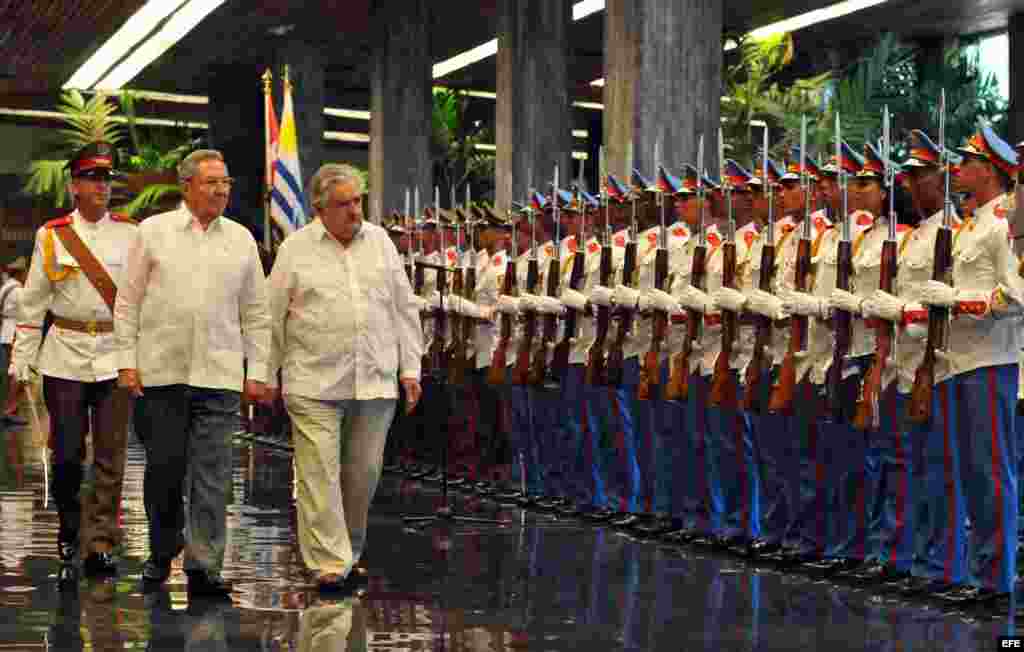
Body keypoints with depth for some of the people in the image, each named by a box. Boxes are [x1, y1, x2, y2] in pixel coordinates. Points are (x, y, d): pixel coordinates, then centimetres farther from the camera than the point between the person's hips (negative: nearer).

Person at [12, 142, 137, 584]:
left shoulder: (131, 233, 6)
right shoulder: (52, 235, 5)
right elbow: (33, 302, 7)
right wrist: (22, 358, 3)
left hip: (116, 355, 0)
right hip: (65, 356, 0)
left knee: (110, 456, 0)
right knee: (67, 455, 1)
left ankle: (101, 544, 6)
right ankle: (68, 544, 16)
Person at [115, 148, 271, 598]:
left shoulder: (242, 240, 10)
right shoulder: (153, 232, 5)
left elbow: (255, 313, 12)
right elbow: (128, 301, 6)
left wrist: (258, 371, 7)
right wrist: (127, 360, -1)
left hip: (219, 375, 1)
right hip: (160, 371, -1)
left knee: (212, 476, -4)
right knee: (163, 468, 6)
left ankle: (204, 566, 0)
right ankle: (162, 552, 25)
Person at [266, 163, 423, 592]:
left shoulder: (379, 241, 11)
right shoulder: (295, 250, 1)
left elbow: (404, 308, 14)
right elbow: (272, 316, 6)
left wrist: (410, 367, 10)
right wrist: (266, 376, 7)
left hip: (375, 382, 3)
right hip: (315, 384, -3)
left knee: (363, 473, 8)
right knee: (319, 474, -8)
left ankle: (350, 550, 25)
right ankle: (329, 562, -5)